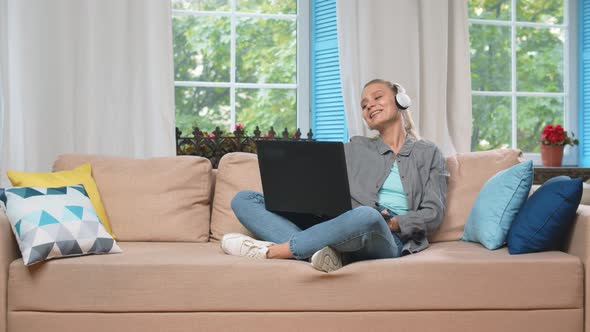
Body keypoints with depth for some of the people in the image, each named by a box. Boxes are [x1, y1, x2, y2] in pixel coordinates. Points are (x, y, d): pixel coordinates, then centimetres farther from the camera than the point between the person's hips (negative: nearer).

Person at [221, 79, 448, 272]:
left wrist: (392, 223, -10)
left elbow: (433, 213, 7)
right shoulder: (355, 148, 25)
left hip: (388, 241, -4)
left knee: (367, 216, -43)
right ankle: (320, 251, -32)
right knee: (243, 199, -9)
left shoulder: (428, 153, 17)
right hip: (338, 233, 4)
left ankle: (271, 250, -28)